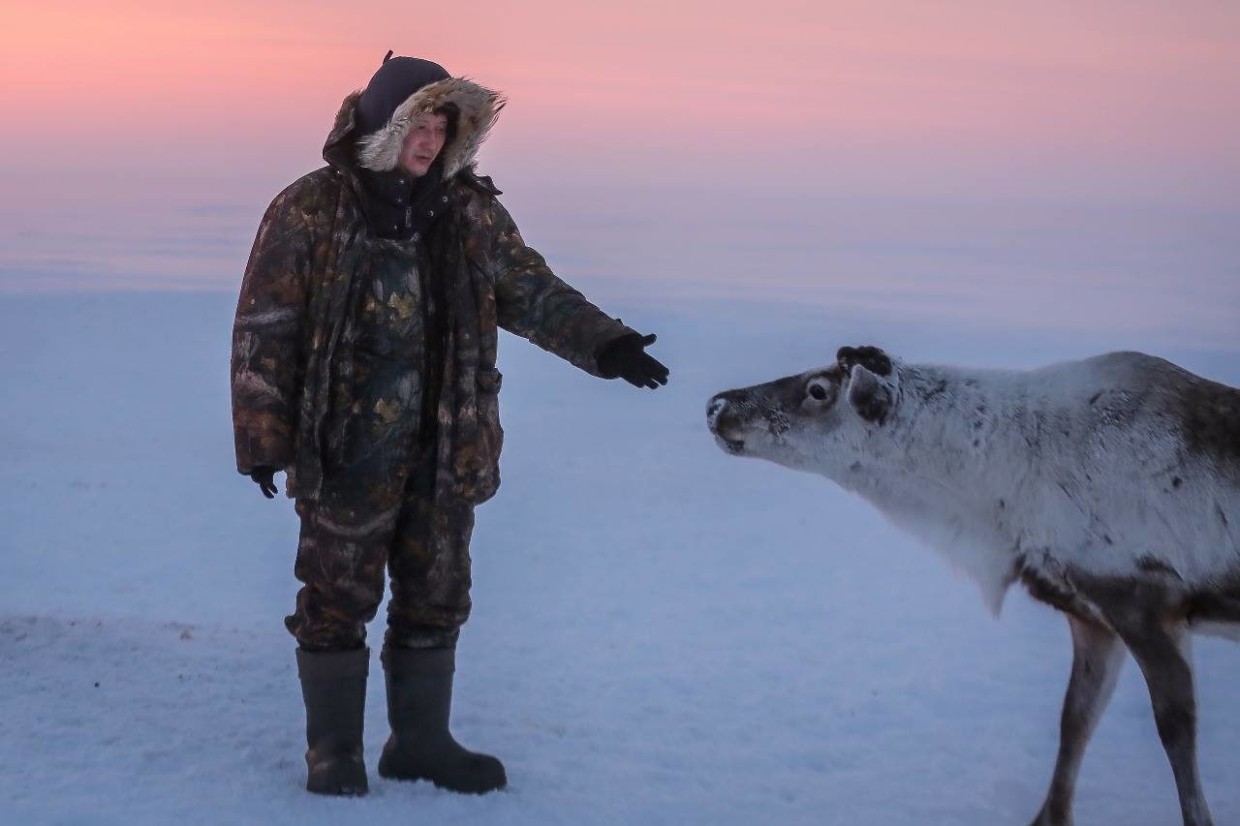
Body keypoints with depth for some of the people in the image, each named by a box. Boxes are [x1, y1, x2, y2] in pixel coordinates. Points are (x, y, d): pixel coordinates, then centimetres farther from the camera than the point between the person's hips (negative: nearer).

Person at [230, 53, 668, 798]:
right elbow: (264, 330, -6)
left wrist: (602, 343, -10)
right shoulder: (310, 209, -7)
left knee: (436, 599, 12)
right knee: (338, 600, 4)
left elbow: (531, 290, 6)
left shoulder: (471, 212, 6)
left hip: (445, 449, 4)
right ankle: (334, 751, 19)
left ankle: (421, 741, 27)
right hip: (347, 450, -4)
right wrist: (263, 436, -9)